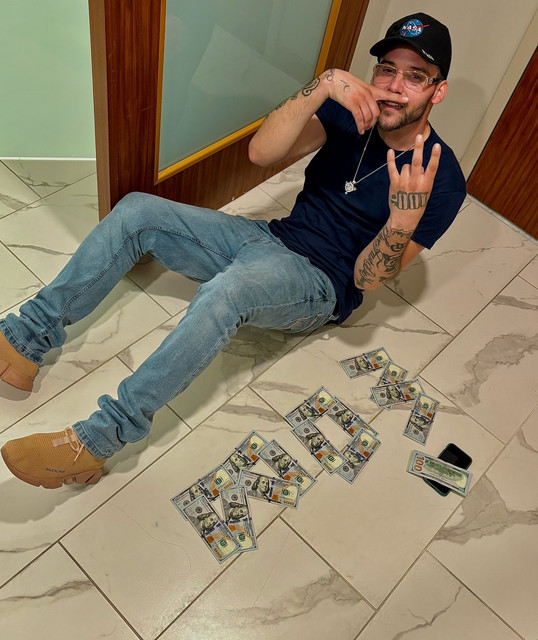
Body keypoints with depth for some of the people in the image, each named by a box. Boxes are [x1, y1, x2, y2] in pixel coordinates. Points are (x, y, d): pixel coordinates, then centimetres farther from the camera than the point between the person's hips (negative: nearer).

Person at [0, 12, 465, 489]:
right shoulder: (351, 112, 4)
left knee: (229, 288, -40)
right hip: (273, 240, 6)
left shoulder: (442, 179, -9)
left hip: (320, 287, -6)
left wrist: (405, 218, -33)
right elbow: (261, 152, -12)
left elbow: (368, 278, -14)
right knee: (137, 211, -7)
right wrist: (325, 84, -24)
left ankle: (102, 437, -29)